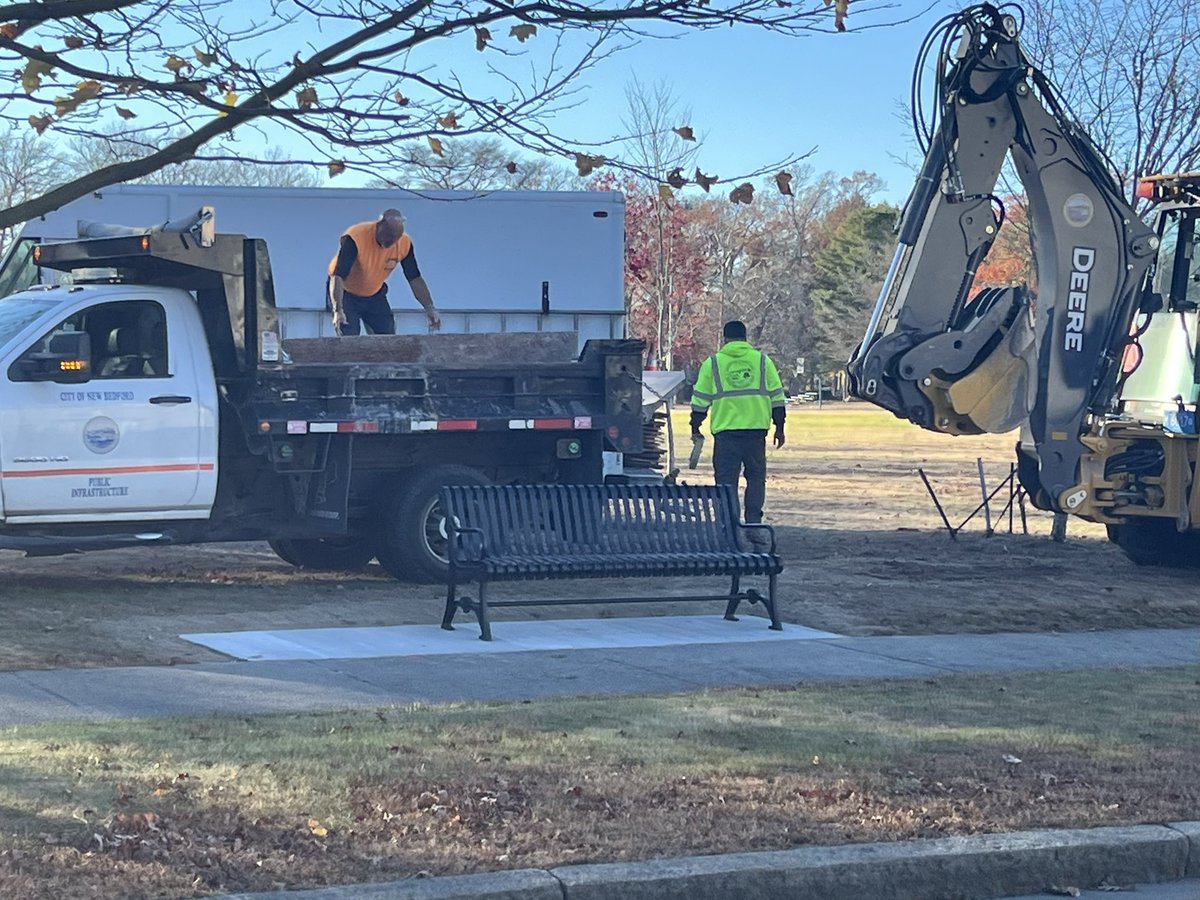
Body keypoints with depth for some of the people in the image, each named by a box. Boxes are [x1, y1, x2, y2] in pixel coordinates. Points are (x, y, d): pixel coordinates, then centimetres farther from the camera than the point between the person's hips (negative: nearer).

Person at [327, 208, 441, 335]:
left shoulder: (404, 243, -19)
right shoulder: (355, 238, -33)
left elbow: (415, 279, -9)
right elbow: (337, 276, -38)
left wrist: (430, 309, -20)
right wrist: (338, 311, -50)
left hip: (375, 295, 5)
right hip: (346, 294, -5)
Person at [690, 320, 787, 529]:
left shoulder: (713, 363, 5)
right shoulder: (762, 360, 8)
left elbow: (700, 400, 5)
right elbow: (777, 396, 7)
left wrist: (695, 428, 15)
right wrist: (779, 428, 13)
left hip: (725, 429, -1)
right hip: (756, 427, 1)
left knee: (726, 479, 2)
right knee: (756, 476, 10)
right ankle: (753, 521, 5)